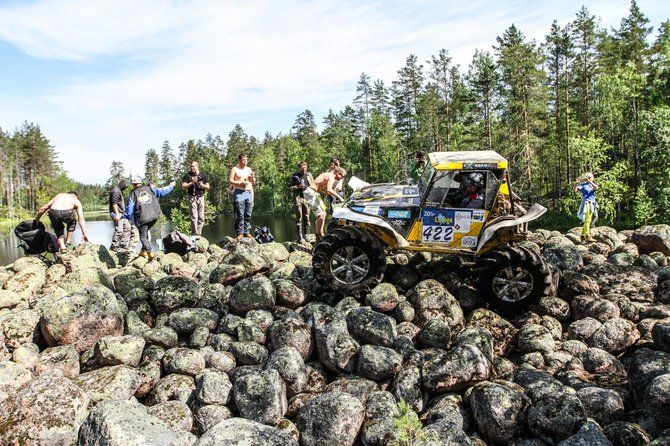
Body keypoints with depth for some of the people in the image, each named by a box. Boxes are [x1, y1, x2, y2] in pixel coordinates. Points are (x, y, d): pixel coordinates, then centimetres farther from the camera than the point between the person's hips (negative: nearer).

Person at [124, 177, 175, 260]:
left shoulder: (133, 194, 5)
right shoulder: (150, 189, 10)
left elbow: (129, 209, 5)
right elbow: (162, 191, 6)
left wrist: (124, 216, 22)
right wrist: (171, 186, 21)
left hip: (142, 218, -4)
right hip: (154, 216, 4)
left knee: (143, 237, 5)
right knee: (145, 232, 24)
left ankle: (150, 252, -11)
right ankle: (144, 250, 24)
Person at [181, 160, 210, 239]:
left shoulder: (203, 175, 8)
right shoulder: (188, 175, 2)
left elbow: (208, 187, 8)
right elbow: (183, 186, -1)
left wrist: (202, 185, -11)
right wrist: (192, 183, -13)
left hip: (201, 197, 3)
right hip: (192, 197, -3)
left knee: (201, 218, 2)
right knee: (194, 217, -9)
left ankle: (199, 234, 9)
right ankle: (194, 234, -6)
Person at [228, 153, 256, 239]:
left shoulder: (249, 169, 17)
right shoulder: (235, 169, 3)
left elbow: (253, 183, 20)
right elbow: (230, 181, -4)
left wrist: (252, 177, -1)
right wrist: (240, 183, -15)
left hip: (249, 193, 5)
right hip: (239, 193, -5)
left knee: (248, 215, 4)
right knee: (240, 215, -8)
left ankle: (247, 232, 10)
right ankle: (240, 233, -4)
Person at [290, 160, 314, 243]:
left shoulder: (309, 175, 14)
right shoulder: (294, 176, 8)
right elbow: (291, 188, 7)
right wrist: (298, 186, -9)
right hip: (298, 198, -2)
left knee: (307, 218, 1)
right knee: (299, 218, -6)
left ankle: (306, 235, 7)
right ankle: (300, 237, -6)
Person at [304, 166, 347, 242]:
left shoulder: (328, 175, 15)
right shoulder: (331, 177, -16)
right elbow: (329, 190, -32)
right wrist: (340, 197, -31)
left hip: (315, 193, 11)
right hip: (310, 193, -11)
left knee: (323, 213, 16)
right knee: (321, 214, -15)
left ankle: (321, 235, 23)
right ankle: (318, 238, -11)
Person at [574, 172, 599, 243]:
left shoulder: (593, 185, 15)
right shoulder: (583, 185, 3)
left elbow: (596, 188, -10)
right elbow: (575, 190, -12)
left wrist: (589, 181, -20)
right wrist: (576, 183, -28)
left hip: (593, 204, 6)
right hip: (586, 203, -6)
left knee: (588, 221, 10)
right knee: (587, 220, -17)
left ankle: (583, 236, 17)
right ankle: (588, 237, -24)